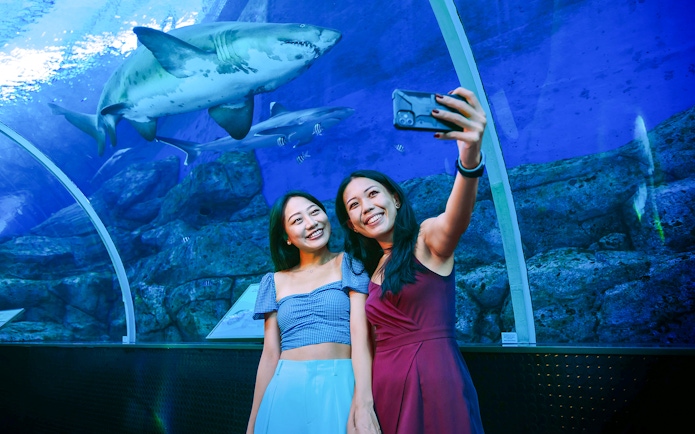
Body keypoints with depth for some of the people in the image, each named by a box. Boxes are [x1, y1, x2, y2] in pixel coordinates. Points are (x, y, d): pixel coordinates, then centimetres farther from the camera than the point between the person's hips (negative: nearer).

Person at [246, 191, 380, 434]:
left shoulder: (349, 265, 2)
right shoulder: (276, 282, 10)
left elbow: (361, 335, -9)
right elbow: (270, 354, 10)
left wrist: (363, 405, -22)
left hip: (341, 387, -2)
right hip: (286, 392, 3)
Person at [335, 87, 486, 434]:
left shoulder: (429, 238, -5)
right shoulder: (369, 270, 12)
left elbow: (455, 220, -29)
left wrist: (470, 157, -48)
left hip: (436, 381, -6)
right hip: (386, 390, 6)